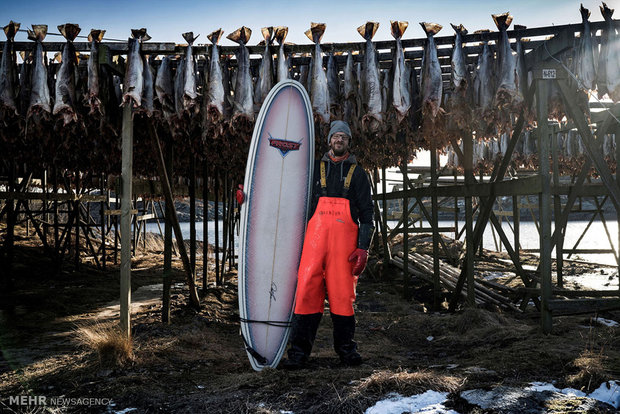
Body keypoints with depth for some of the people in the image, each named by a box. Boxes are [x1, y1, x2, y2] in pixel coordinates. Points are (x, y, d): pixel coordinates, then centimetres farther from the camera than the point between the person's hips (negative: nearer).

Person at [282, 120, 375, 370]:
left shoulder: (357, 174, 14)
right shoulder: (315, 169, 18)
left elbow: (367, 213, 8)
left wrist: (363, 247, -2)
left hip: (345, 240, -1)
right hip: (316, 236, 1)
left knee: (343, 293, -2)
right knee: (307, 288, -7)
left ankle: (346, 348, 15)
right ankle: (299, 351, -1)